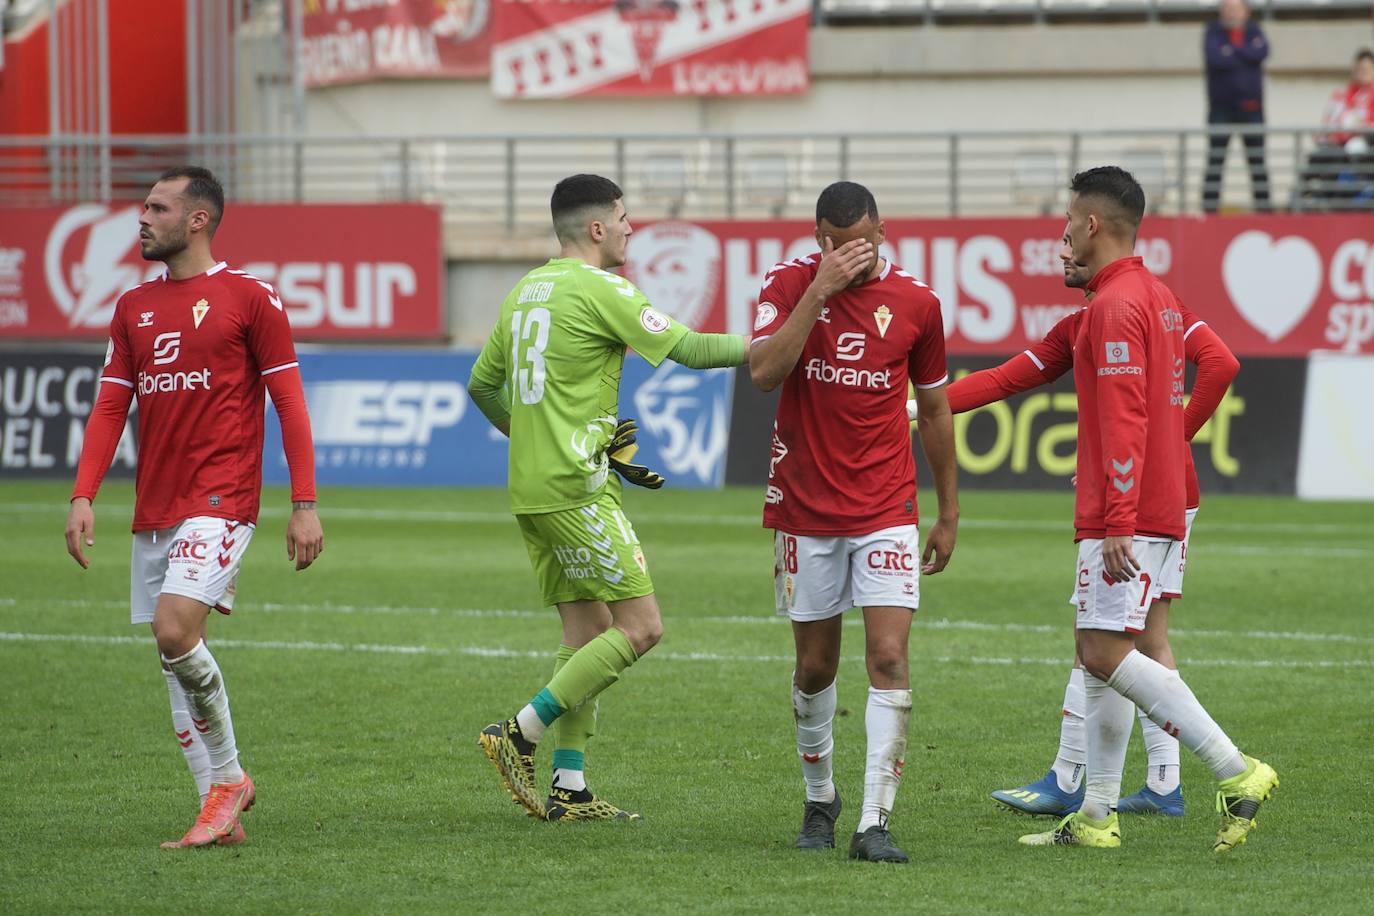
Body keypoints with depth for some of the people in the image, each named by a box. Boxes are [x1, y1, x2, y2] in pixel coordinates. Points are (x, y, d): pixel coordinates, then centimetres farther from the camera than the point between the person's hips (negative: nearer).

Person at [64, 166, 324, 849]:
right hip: (153, 510, 7)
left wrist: (305, 504, -8)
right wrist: (83, 497, 0)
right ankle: (220, 813, 9)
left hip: (220, 503, -7)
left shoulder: (249, 298, -2)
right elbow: (110, 405, 12)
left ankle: (229, 774, -3)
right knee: (175, 661, 4)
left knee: (175, 632, -22)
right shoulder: (134, 307, 15)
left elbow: (289, 403, -3)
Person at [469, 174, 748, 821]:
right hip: (576, 489, -9)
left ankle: (568, 790, 8)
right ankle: (519, 736, -11)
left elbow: (481, 385, 23)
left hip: (529, 488, 9)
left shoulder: (526, 290, 16)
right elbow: (689, 350, -10)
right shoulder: (600, 289, -10)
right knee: (639, 627, -8)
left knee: (587, 631, 12)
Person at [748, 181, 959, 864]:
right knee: (815, 666, 9)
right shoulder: (791, 284, -3)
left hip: (886, 513, 0)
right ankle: (819, 798, 31)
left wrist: (949, 513, 14)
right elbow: (763, 372, -19)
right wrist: (819, 290, -23)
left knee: (889, 658, -12)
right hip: (805, 513, 0)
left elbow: (935, 410, 12)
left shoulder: (915, 302, 0)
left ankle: (874, 821, -11)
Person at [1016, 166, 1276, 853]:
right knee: (1098, 652, 11)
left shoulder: (1115, 306, -15)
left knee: (1108, 654, -14)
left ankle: (1235, 772, -20)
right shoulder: (1159, 298, 17)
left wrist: (1118, 521, -24)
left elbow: (1123, 421, -22)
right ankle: (1096, 816, 12)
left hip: (1122, 514, -10)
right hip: (1159, 507, 10)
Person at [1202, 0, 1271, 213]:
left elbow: (1261, 52, -11)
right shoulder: (1213, 32, 0)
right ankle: (1209, 207, -2)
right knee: (1215, 161, -3)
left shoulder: (1254, 31, 8)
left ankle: (1263, 206, 6)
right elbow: (1215, 57, -18)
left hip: (1251, 107, 2)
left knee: (1257, 160, 4)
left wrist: (1232, 51, -13)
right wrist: (1246, 55, -10)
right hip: (1222, 106, -2)